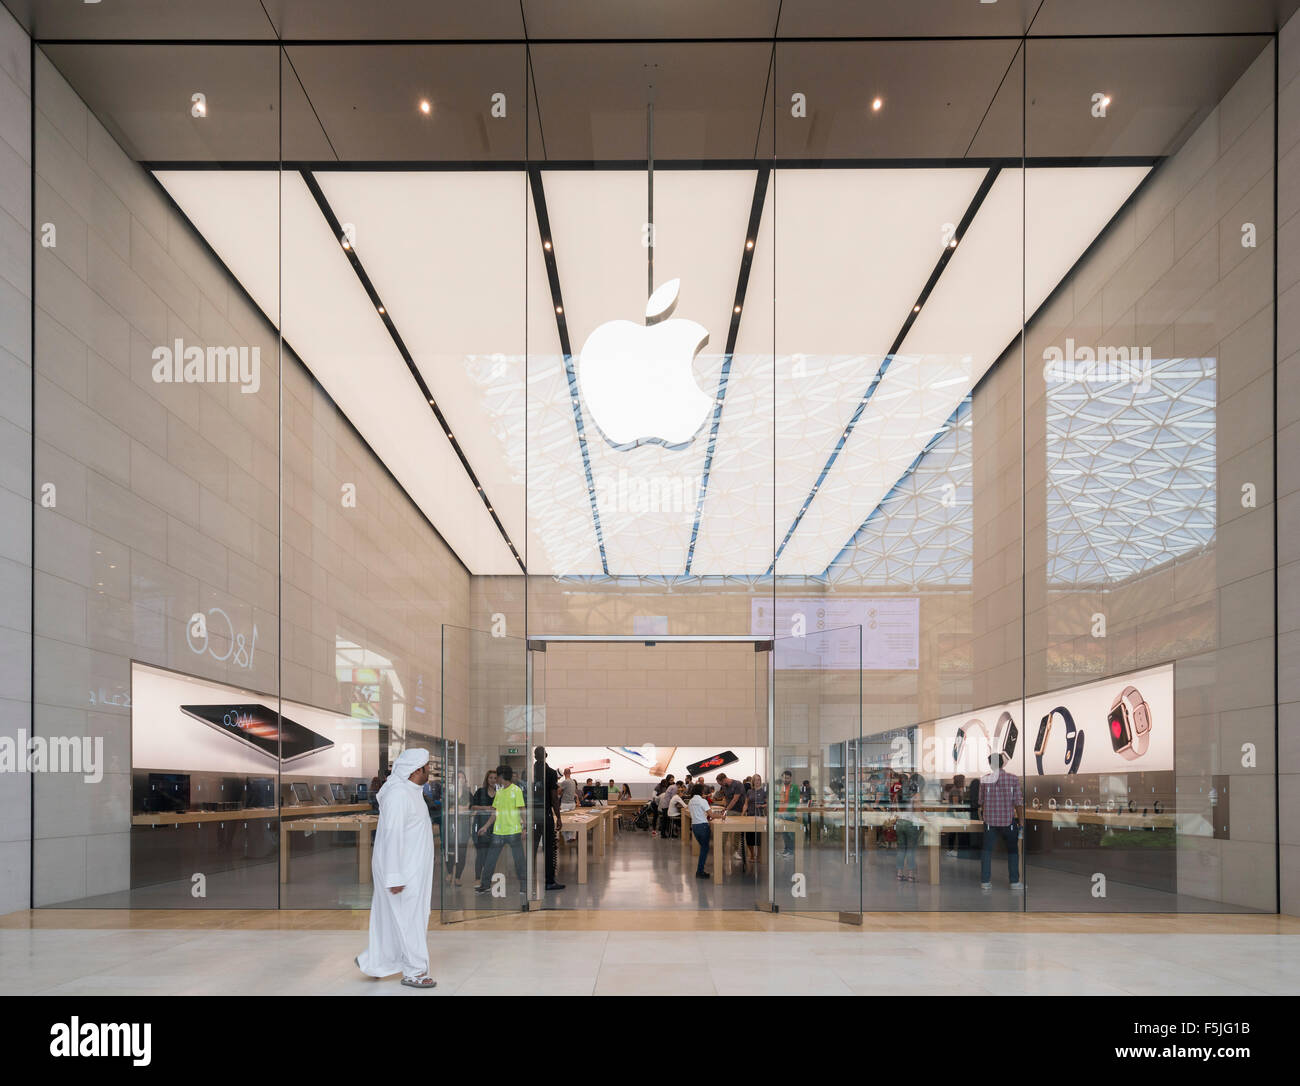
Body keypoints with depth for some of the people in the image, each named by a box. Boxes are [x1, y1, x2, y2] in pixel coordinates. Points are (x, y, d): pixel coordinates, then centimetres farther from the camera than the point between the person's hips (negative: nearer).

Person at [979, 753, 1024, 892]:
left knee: (987, 850, 9)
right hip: (1008, 819, -1)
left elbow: (981, 801, 7)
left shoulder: (984, 779, -1)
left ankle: (985, 882, 8)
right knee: (1012, 850, 12)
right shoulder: (1013, 778, -4)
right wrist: (1021, 821, 4)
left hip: (990, 819, 1)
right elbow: (1018, 802, -4)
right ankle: (1015, 882, 12)